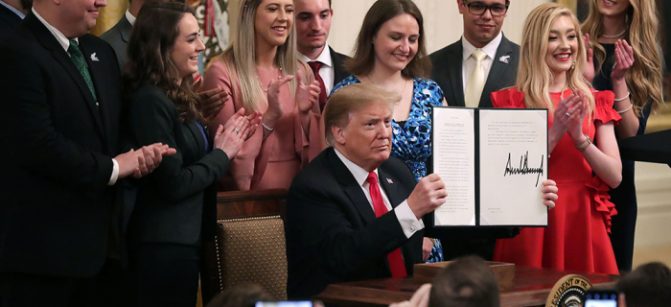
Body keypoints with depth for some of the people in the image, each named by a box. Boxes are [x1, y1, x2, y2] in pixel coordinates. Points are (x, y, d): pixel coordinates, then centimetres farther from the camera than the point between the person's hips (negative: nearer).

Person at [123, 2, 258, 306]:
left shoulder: (177, 96, 11)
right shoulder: (151, 101, -17)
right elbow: (173, 184, -19)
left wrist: (227, 140, 0)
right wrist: (222, 153, -8)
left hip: (185, 238, 10)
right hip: (164, 246, -10)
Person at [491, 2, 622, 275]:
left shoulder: (594, 102, 11)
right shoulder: (512, 100, 2)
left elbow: (615, 177, 3)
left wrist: (581, 138, -12)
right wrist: (554, 134, -15)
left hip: (583, 224, 3)